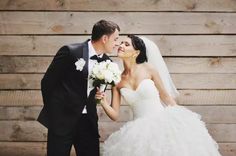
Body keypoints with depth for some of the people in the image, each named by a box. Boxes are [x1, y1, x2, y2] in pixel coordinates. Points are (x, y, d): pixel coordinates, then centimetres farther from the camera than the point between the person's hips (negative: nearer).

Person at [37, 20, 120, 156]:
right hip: (63, 119, -5)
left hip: (88, 120, 5)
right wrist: (52, 112, 4)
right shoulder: (70, 52, -14)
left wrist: (99, 96, -2)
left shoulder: (106, 62, 4)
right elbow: (47, 82, -5)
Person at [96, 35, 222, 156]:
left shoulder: (149, 69, -5)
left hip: (161, 123, -2)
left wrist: (181, 118, 5)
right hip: (139, 130, 2)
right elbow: (115, 115, 1)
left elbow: (166, 96, 3)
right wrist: (103, 102, -17)